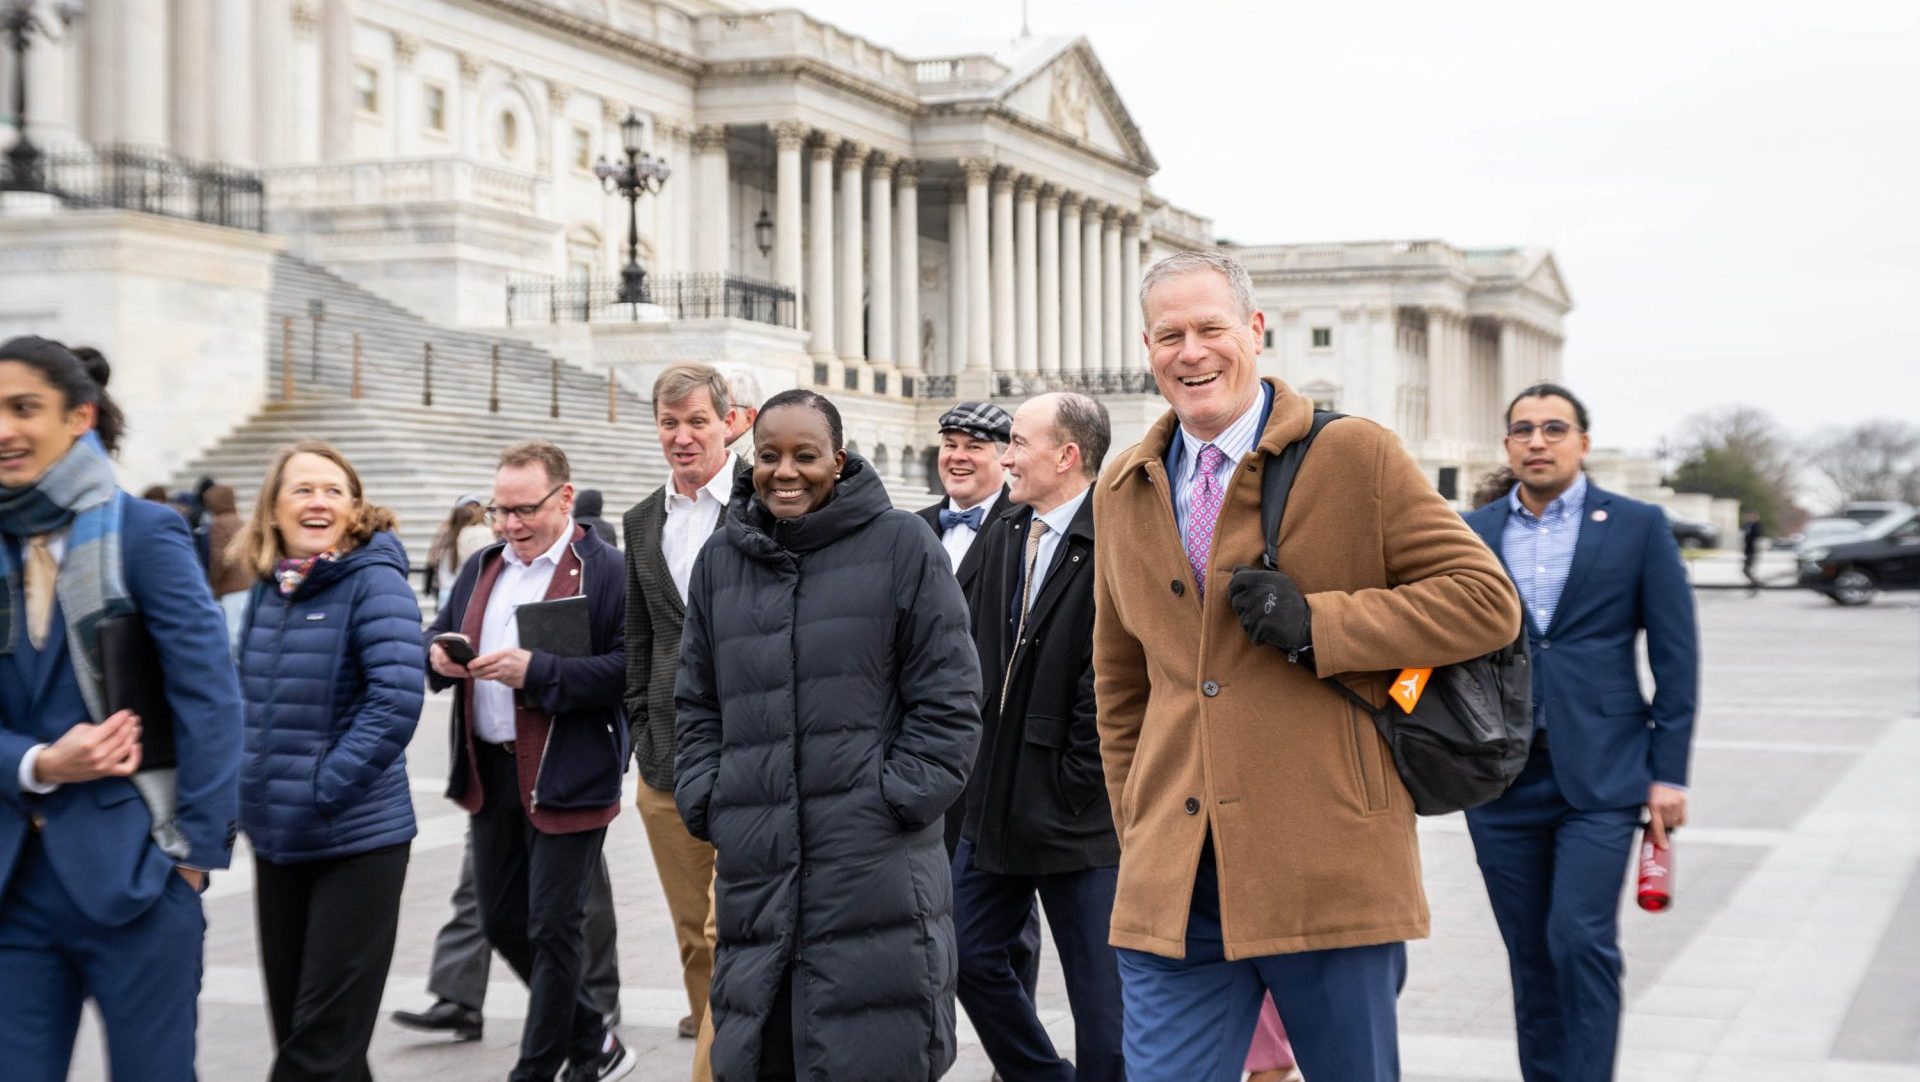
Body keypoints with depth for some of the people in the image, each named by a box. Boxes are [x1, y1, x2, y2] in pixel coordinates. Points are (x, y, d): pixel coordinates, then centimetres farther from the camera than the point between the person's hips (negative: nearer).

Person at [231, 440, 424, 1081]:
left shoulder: (374, 581, -12)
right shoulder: (268, 588, 8)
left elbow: (398, 698, -23)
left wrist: (324, 790, -22)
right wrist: (247, 792, 7)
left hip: (356, 840, -7)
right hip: (277, 839, 7)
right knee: (293, 1023, 15)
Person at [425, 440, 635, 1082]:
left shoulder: (607, 571, -9)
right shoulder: (482, 568, 14)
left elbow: (629, 668, -18)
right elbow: (438, 636, 21)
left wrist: (537, 671, -24)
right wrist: (438, 656, -3)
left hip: (567, 779, -8)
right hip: (490, 774, 8)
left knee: (552, 930, 1)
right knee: (501, 922, 14)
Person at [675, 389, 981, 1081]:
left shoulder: (900, 545, 1)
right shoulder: (720, 560, 13)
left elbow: (948, 700, 0)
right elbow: (696, 705, 20)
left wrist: (898, 799, -8)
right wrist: (706, 805, 7)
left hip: (876, 875, -4)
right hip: (754, 873, 4)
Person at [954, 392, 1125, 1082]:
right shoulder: (1007, 534, 10)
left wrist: (1072, 784, -13)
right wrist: (986, 760, 9)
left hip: (1081, 817, -8)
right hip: (998, 805, 8)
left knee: (1101, 996, -1)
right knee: (970, 955, 15)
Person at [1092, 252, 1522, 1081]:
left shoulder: (1356, 457, -2)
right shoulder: (1123, 493, 13)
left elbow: (1488, 601, -5)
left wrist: (1318, 623, -15)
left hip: (1330, 877, -3)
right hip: (1173, 890, 3)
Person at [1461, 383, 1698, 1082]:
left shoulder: (1638, 527, 2)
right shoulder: (1471, 534, 8)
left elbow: (1675, 656, 0)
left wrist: (1668, 773, -4)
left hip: (1601, 774, -3)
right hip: (1502, 779, 3)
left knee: (1582, 939, -12)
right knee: (1529, 952, 8)